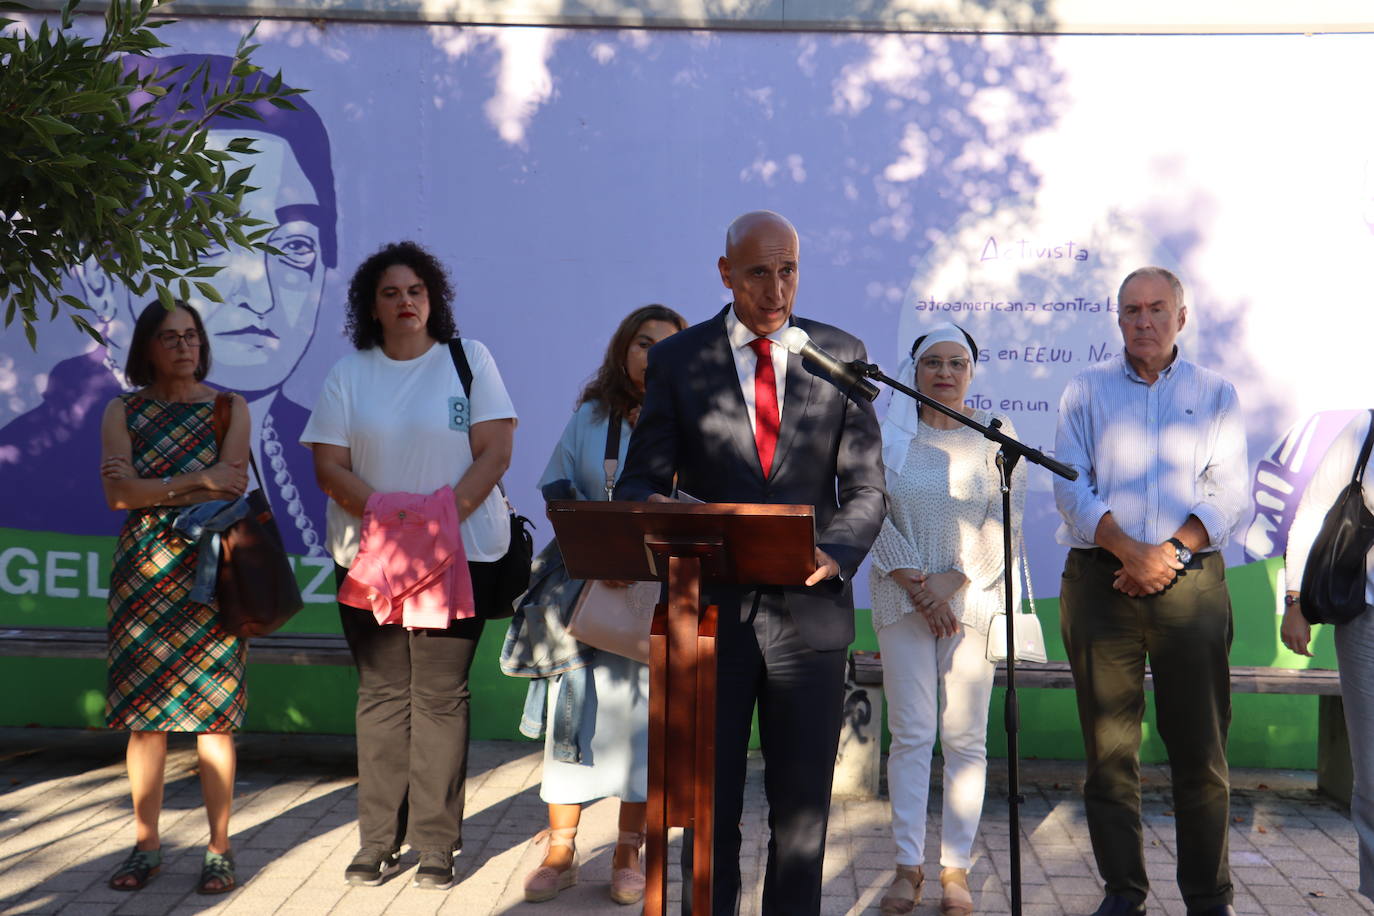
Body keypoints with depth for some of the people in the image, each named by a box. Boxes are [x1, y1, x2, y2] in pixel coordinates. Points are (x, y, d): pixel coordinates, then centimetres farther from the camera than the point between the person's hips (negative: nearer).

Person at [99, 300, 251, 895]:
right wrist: (196, 480, -12)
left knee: (214, 710, -3)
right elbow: (117, 494, -6)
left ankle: (219, 849, 4)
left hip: (209, 572, -1)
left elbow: (231, 487, -7)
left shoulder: (229, 408, 6)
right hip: (143, 573, 2)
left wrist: (149, 488, -11)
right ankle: (146, 845, 15)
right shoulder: (122, 412, 8)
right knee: (143, 710, 4)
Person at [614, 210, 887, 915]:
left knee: (803, 802, 11)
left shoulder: (841, 355, 4)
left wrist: (835, 551, -18)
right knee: (707, 799, 11)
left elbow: (866, 487, 3)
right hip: (711, 608, 0)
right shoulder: (676, 361, 2)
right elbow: (642, 481, 1)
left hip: (808, 608, 1)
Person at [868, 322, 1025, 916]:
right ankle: (908, 865, 6)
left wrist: (953, 581, -10)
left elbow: (1006, 522, -1)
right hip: (902, 599, 0)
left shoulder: (996, 435, 5)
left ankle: (956, 868, 9)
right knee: (911, 735, -1)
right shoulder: (887, 436, 6)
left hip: (974, 600, 0)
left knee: (965, 739, 1)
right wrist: (919, 586, -9)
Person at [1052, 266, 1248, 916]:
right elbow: (1071, 486, 1)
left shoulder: (1214, 393, 12)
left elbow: (1230, 493, 2)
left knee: (1199, 746, 0)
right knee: (1108, 744, 2)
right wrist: (1128, 550, -13)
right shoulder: (1086, 389, 11)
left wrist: (1171, 552, -12)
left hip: (1191, 581, 0)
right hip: (1100, 580, 0)